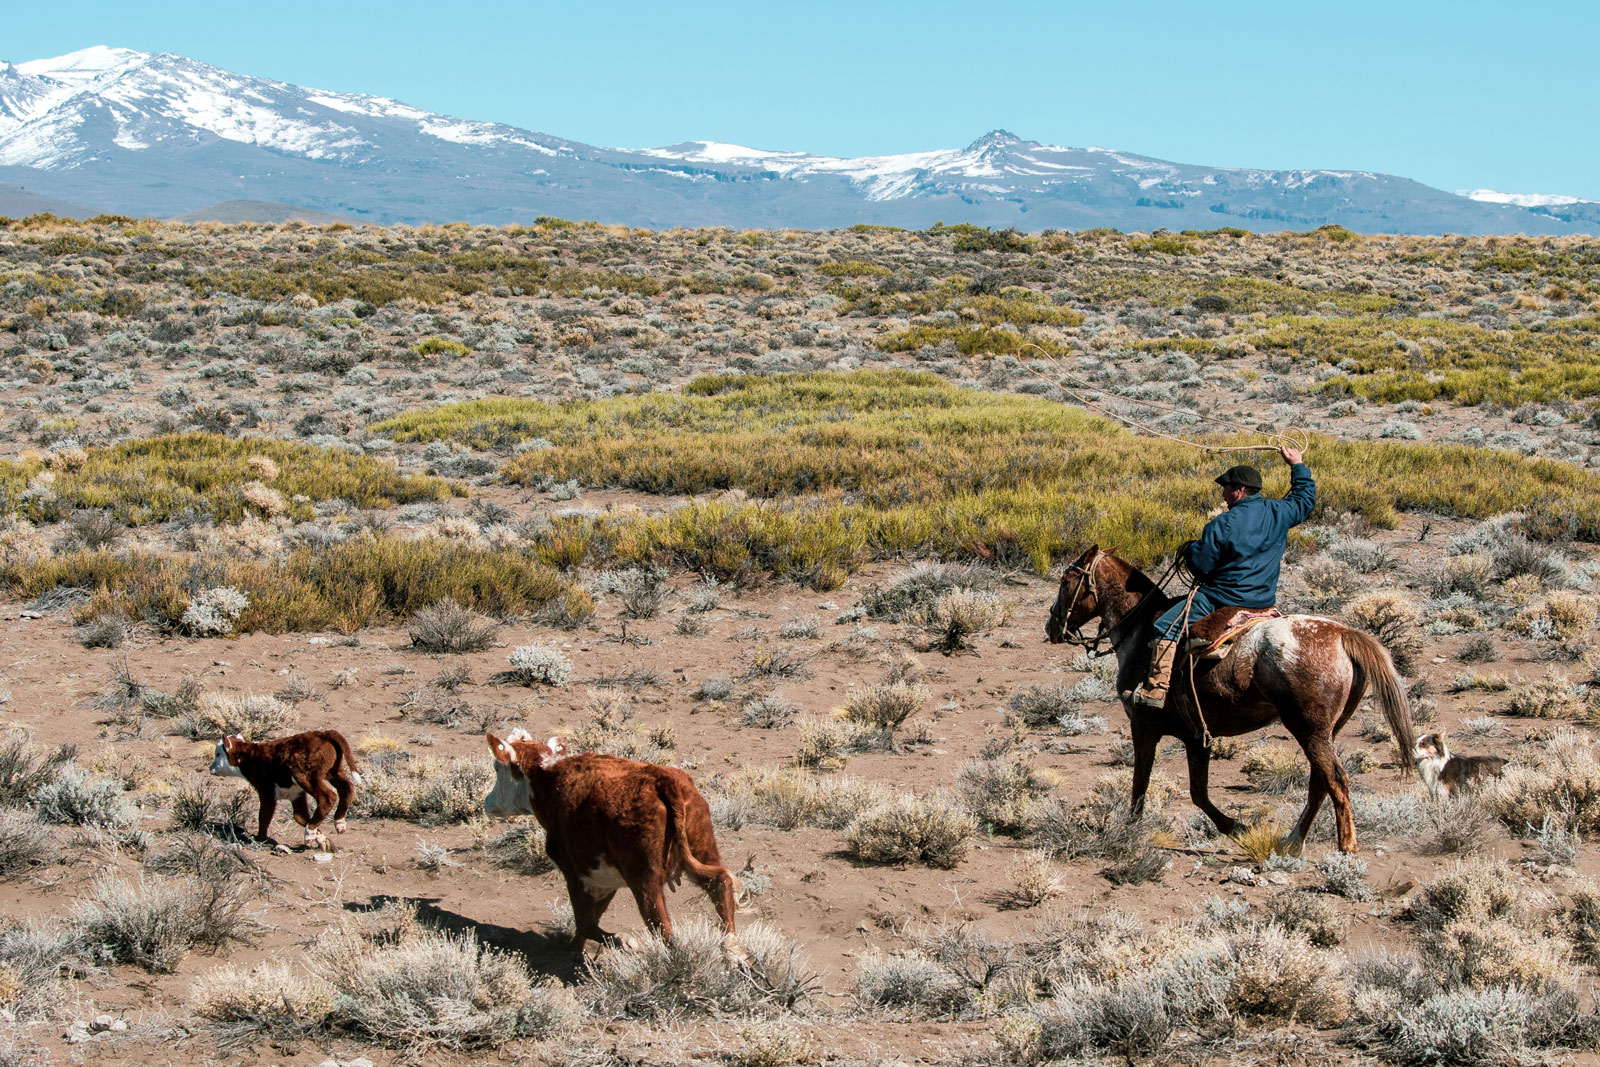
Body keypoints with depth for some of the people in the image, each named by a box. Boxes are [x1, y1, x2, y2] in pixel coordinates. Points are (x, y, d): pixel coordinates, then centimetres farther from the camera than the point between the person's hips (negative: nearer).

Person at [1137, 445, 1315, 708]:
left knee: (1166, 627, -8)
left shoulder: (1222, 525, -17)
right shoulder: (1278, 512, 0)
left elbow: (1201, 567, -13)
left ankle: (1156, 691, -20)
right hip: (1264, 599, 8)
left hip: (1223, 598, -8)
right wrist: (1298, 467, 32)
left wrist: (1190, 549, 8)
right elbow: (1306, 500, 21)